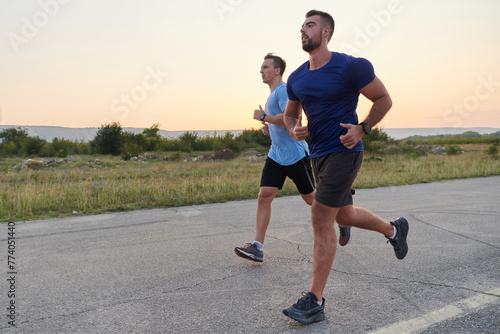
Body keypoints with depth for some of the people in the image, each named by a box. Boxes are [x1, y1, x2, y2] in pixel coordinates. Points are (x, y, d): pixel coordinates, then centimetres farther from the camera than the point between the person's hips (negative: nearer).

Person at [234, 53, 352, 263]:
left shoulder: (283, 90, -12)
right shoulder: (273, 94, 18)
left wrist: (264, 117, -17)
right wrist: (269, 127, 11)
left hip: (296, 154, -8)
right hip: (276, 156, 8)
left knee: (311, 198, 6)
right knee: (264, 196, -6)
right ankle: (257, 247, -8)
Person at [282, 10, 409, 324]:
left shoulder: (351, 66, -10)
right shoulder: (296, 78, 8)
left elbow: (384, 99, -2)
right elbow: (290, 113, 20)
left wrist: (362, 129, -16)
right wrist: (294, 129, -4)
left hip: (344, 151, -7)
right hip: (318, 154, 8)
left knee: (321, 220, -12)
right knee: (344, 215, 19)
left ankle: (315, 302, -3)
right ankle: (394, 229, 49)